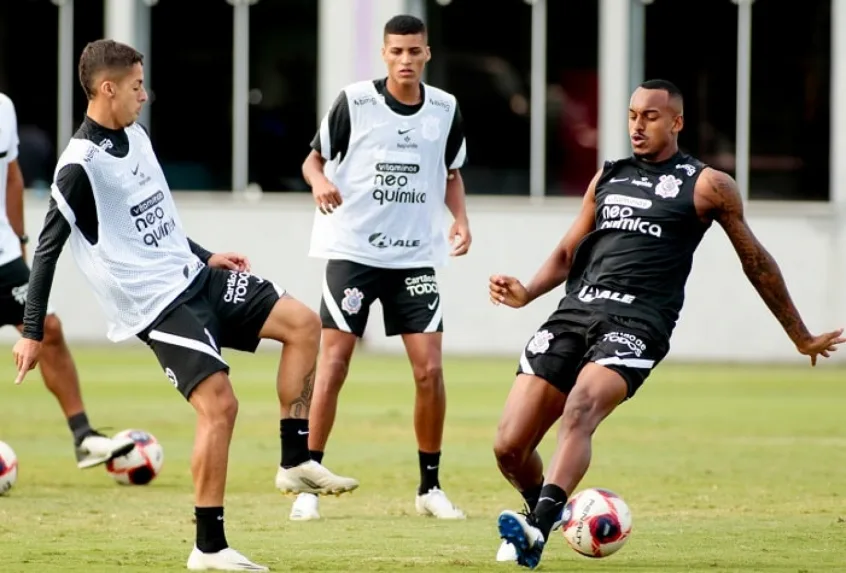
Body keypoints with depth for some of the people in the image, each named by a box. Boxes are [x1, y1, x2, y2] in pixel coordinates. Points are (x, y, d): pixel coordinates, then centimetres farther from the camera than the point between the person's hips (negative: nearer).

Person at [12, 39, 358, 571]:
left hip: (194, 275, 9)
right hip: (156, 304, -9)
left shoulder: (137, 137, 10)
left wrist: (207, 257, 24)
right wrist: (33, 331, -12)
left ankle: (296, 462, 5)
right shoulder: (81, 166, -17)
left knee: (302, 322, 0)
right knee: (219, 403, -17)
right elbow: (48, 248, -14)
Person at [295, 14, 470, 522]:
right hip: (352, 250, -3)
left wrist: (461, 220, 1)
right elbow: (314, 158, 2)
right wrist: (320, 181, -20)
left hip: (416, 256, 3)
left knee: (430, 369, -4)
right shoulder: (355, 102, -6)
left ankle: (430, 486, 9)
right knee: (333, 365, -7)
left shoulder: (445, 109, 3)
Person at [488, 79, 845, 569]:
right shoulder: (609, 177, 22)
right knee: (509, 447, -5)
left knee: (580, 410, -34)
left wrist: (802, 338, 22)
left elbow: (756, 261, 16)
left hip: (637, 321, -5)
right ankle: (549, 514, 24)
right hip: (576, 311, 5)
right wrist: (526, 293, 5)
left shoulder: (706, 186, 8)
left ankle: (538, 526, -47)